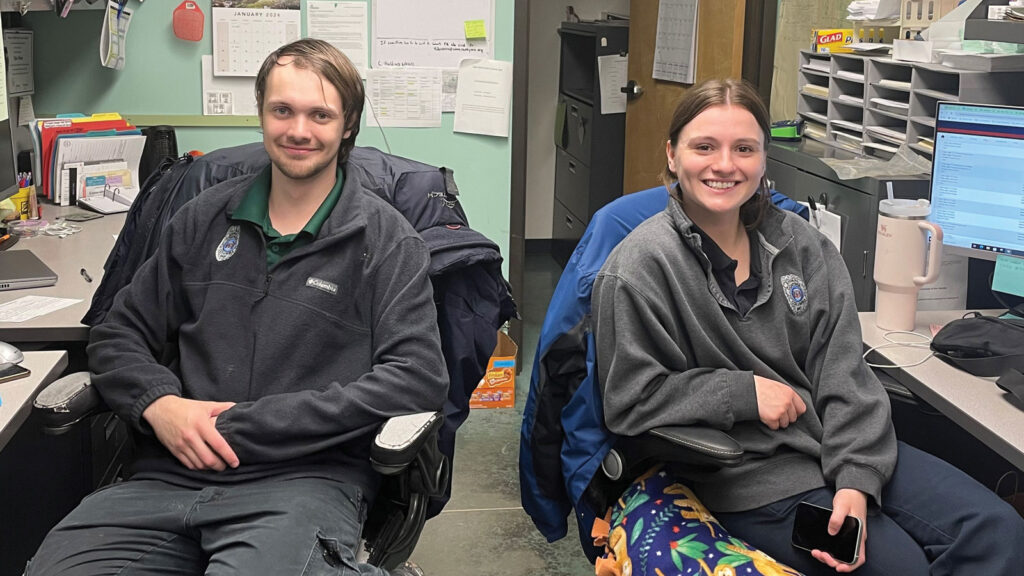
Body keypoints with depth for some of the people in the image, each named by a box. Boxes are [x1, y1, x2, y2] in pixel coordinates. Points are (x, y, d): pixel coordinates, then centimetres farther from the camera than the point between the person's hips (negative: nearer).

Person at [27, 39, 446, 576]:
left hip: (306, 476, -4)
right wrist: (159, 403, -5)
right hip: (169, 472, 5)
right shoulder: (205, 219, 16)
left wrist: (244, 425, -12)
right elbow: (119, 334, 19)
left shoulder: (385, 239, 3)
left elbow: (419, 375, -9)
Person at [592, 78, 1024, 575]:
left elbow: (843, 371, 1)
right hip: (745, 474, -6)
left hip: (843, 447, 6)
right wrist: (745, 392, -16)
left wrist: (855, 479, -13)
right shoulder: (641, 266, -10)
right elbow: (630, 400, -12)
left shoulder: (798, 242, 6)